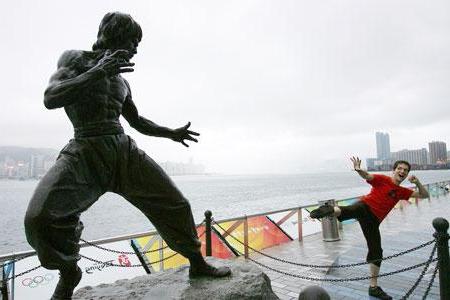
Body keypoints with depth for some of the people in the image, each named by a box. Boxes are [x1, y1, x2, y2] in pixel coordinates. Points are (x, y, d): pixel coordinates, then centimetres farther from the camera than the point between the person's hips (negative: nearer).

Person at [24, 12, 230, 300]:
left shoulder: (121, 79, 21)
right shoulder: (76, 59, 7)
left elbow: (137, 121, 29)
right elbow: (50, 99, -10)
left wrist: (171, 133, 20)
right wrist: (98, 71, -17)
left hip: (125, 151, 5)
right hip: (85, 152, -4)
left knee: (176, 205, -1)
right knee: (41, 216, -26)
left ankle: (198, 263, 18)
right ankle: (69, 271, 5)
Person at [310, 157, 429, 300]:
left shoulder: (402, 191, 21)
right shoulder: (383, 179, 4)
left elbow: (424, 195, 25)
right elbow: (367, 176, -13)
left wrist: (417, 182, 4)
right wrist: (359, 170, -38)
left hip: (374, 220, 5)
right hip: (365, 207, -5)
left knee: (376, 252, 6)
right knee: (351, 210, -43)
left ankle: (374, 287, 17)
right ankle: (330, 209, -71)